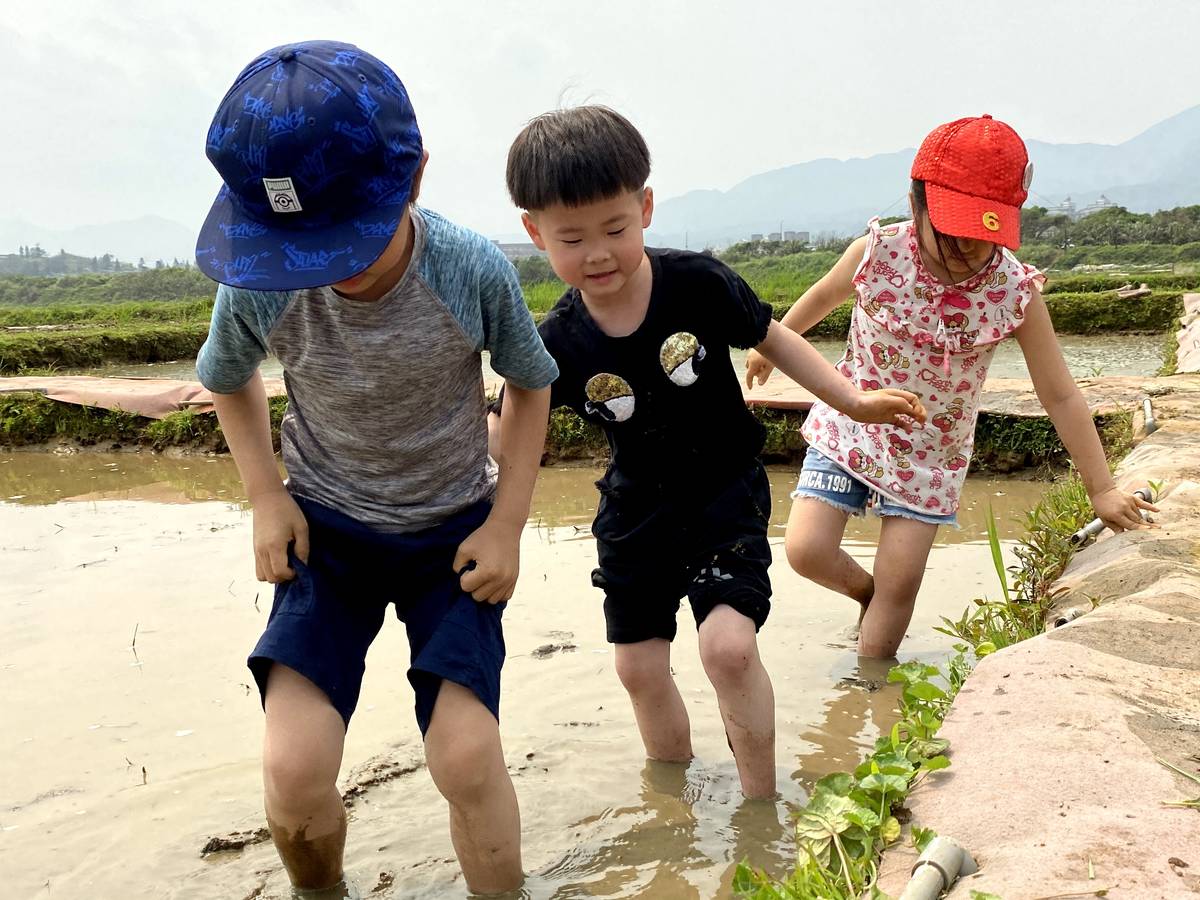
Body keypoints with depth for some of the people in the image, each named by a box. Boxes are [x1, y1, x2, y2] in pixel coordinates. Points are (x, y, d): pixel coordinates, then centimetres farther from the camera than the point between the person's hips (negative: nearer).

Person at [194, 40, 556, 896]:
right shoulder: (257, 288, -19)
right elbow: (227, 378, 6)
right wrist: (266, 494, -5)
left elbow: (530, 383, -4)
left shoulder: (475, 271, -23)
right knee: (296, 766, -12)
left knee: (467, 756, -14)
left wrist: (507, 523, -8)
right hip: (327, 532, 1)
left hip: (453, 532, -1)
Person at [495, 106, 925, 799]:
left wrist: (853, 399, -7)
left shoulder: (699, 285, -19)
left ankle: (762, 807, 4)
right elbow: (506, 439, -7)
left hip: (727, 494, -3)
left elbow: (773, 339, -3)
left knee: (729, 646, -19)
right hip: (635, 513, 3)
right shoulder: (558, 344, -15)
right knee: (640, 670, 10)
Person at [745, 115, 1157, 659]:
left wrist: (1100, 489, -7)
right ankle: (866, 589, 25)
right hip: (847, 428, 1)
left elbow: (1060, 395, -10)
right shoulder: (877, 254, -19)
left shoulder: (1016, 291, -20)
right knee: (806, 550, -9)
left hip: (929, 454, 0)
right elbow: (822, 296, 4)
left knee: (899, 587, 1)